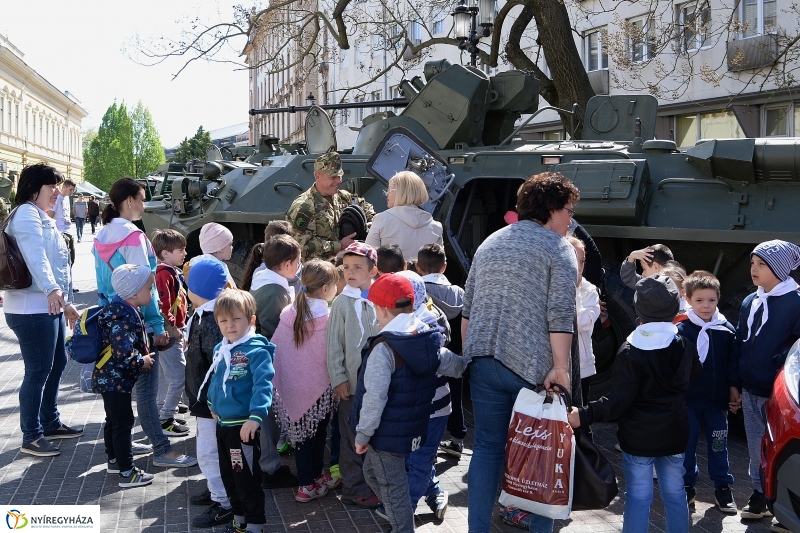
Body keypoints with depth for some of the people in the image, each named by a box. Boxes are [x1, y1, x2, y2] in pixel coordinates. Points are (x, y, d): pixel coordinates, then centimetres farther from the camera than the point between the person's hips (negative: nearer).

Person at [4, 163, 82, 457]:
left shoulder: (44, 218, 20)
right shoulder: (27, 214, -13)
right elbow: (36, 256, -30)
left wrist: (67, 302, 25)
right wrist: (51, 289, -45)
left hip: (51, 306, 10)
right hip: (34, 309, -10)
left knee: (56, 365, 18)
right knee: (38, 372, -3)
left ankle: (51, 422, 32)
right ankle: (31, 437, 7)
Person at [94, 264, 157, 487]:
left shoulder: (123, 309, 5)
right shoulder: (124, 318, -27)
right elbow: (124, 353, -33)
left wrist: (149, 344, 10)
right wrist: (143, 361, -17)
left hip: (110, 377, 10)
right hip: (115, 379, -10)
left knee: (114, 420, 21)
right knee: (123, 423, -3)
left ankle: (114, 460, 36)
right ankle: (127, 473, 4)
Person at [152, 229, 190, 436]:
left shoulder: (175, 272, 13)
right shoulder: (164, 274, -17)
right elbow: (162, 305, -25)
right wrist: (171, 328, -21)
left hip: (175, 332, 10)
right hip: (169, 333, -10)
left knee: (167, 376, 18)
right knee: (179, 376, -8)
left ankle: (163, 414, 29)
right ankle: (165, 420, -1)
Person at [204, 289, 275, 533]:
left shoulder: (256, 350, -17)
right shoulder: (220, 350, 8)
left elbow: (263, 384, -26)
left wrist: (256, 415, -35)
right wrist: (213, 404, 22)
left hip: (242, 425, -8)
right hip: (222, 423, 9)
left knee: (246, 478, 0)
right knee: (229, 476, 19)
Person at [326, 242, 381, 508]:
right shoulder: (343, 301, -4)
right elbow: (334, 343, -3)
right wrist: (338, 378, -5)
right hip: (353, 381, -2)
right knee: (353, 436, 5)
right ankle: (355, 486, 18)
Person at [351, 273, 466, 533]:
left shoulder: (383, 348, -21)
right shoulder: (429, 339, 1)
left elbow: (374, 397, -23)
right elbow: (456, 365, 9)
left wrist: (362, 435, -15)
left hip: (387, 432, -8)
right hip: (413, 428, 8)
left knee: (393, 486, 4)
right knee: (372, 472, 24)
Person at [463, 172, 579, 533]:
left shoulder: (490, 243, 16)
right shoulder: (559, 248, -3)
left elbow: (467, 308, 17)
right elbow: (560, 315, -14)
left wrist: (470, 354, 23)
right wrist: (560, 367, -13)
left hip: (484, 362, 5)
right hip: (532, 366, -5)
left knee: (487, 448, 9)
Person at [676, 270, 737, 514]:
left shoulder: (726, 330, -2)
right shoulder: (681, 330, -9)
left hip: (717, 399, 1)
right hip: (688, 399, -1)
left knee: (719, 444, 10)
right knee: (687, 444, 9)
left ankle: (723, 487, 24)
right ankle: (687, 486, 24)